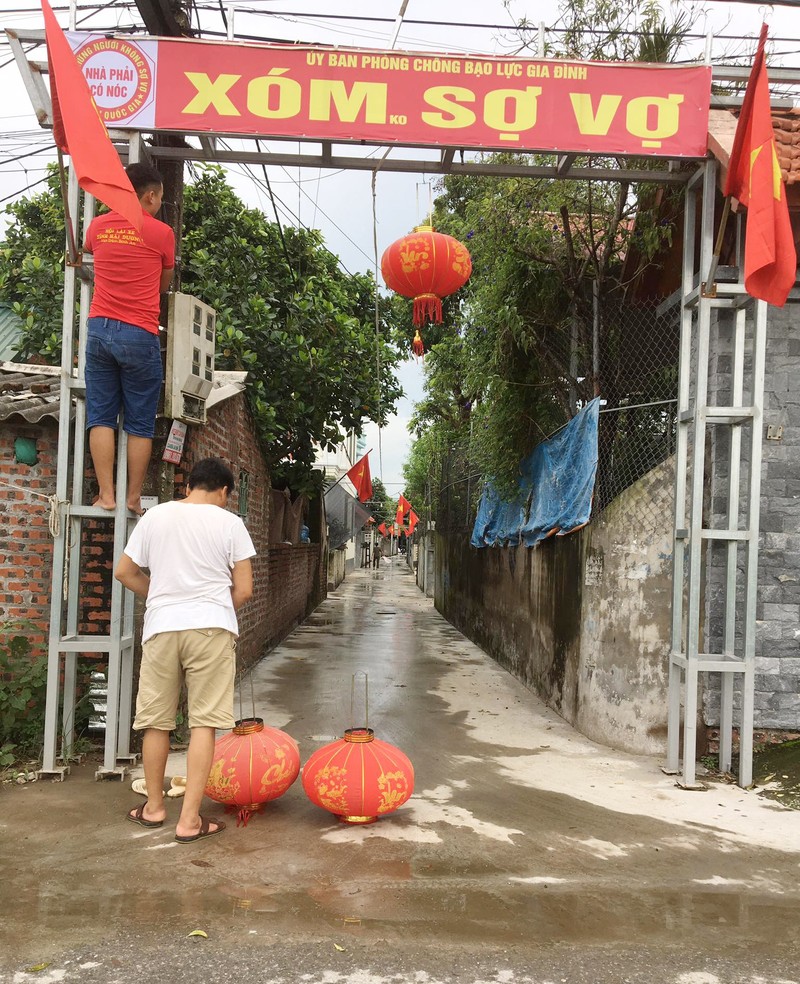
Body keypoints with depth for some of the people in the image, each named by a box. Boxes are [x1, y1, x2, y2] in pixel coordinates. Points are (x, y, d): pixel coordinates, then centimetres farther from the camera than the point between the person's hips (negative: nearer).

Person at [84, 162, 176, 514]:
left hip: (99, 328, 4)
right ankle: (133, 498, 6)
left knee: (101, 416, 6)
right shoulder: (161, 232, -1)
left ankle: (106, 494, 3)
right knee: (140, 422, 4)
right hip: (139, 335, -3)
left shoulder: (98, 225, 10)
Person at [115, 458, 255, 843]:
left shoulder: (154, 516, 6)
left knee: (156, 720, 14)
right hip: (210, 627, -2)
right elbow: (244, 589, -3)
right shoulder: (230, 523, -1)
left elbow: (124, 572, 11)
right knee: (203, 721, 2)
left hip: (161, 627, 3)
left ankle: (154, 806, 29)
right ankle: (190, 819, 3)